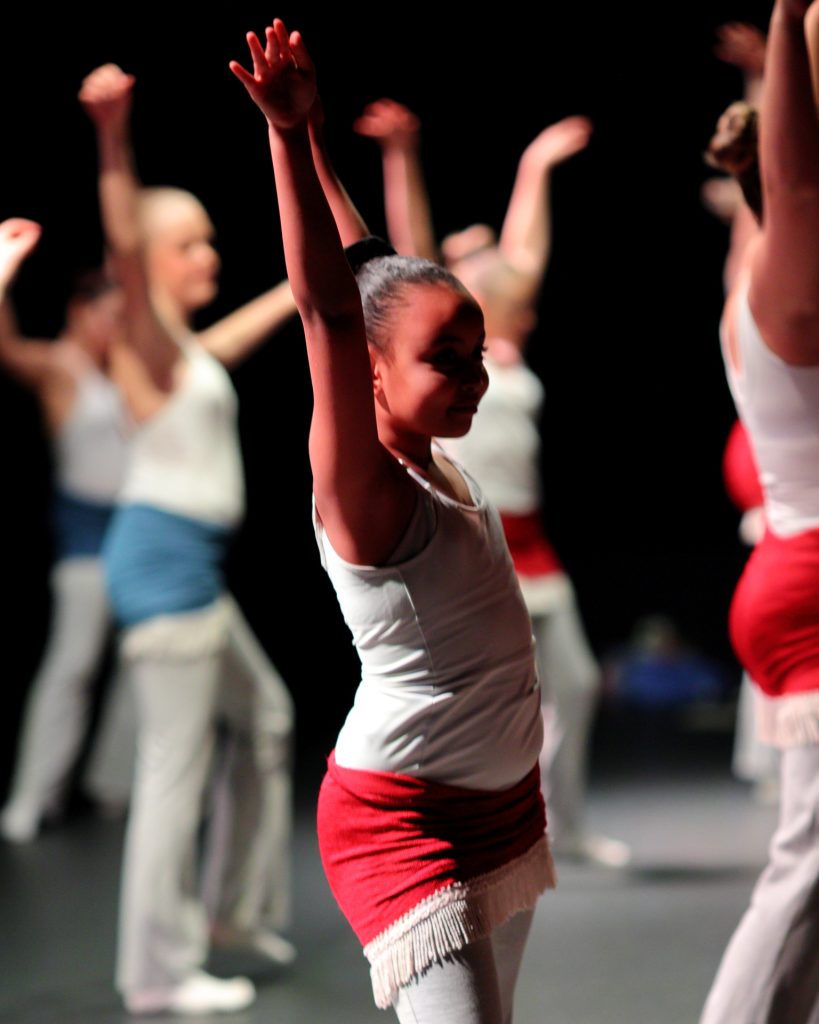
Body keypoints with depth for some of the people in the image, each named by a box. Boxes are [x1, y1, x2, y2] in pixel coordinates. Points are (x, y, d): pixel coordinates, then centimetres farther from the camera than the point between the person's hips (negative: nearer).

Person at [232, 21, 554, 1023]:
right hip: (404, 820, -9)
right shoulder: (364, 489, -18)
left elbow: (382, 276, 11)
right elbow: (331, 313, -30)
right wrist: (291, 137, -37)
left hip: (503, 799, 9)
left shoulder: (435, 461, 3)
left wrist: (316, 145, 15)